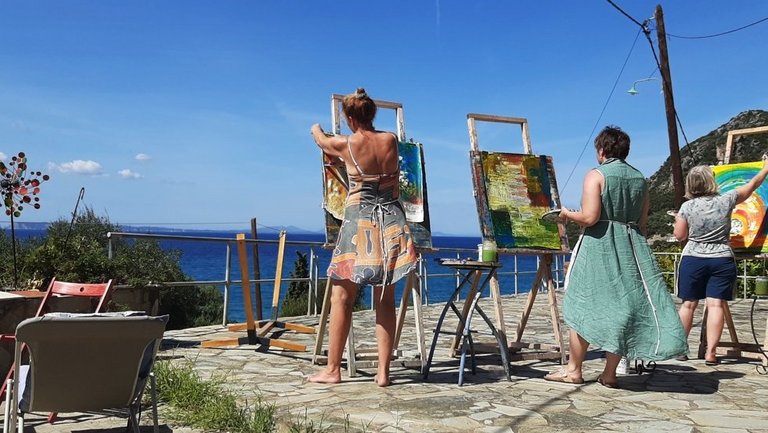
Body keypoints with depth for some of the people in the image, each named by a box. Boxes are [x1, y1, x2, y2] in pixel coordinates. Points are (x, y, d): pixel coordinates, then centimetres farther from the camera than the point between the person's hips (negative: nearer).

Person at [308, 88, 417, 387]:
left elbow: (321, 141, 18)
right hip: (391, 219, 4)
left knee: (341, 298, 5)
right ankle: (383, 371, 9)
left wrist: (316, 129, 43)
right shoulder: (391, 140, 4)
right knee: (386, 300, 8)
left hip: (359, 219, -4)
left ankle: (333, 370, 10)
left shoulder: (345, 144, -5)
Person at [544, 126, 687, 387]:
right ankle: (610, 374, 12)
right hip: (631, 248, 5)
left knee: (582, 306, 5)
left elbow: (589, 217, -16)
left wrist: (566, 214, 2)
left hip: (598, 247, -5)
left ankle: (573, 369, 11)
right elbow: (642, 223, 11)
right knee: (622, 305, 8)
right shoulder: (640, 179, 10)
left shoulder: (596, 175, -6)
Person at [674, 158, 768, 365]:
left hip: (693, 260, 0)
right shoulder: (726, 200, -3)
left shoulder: (687, 207, -5)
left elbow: (679, 235, 1)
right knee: (715, 305, -2)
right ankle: (710, 353, -3)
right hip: (722, 261, 0)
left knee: (688, 304, 7)